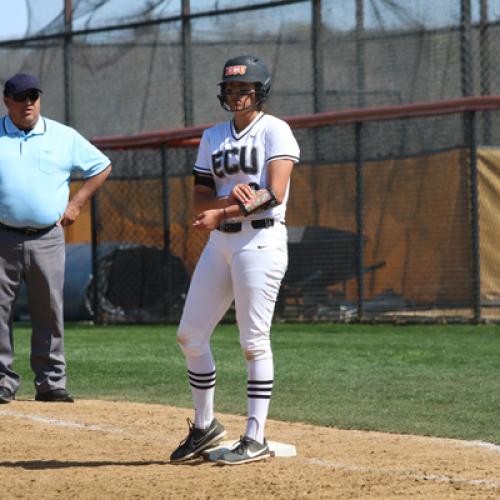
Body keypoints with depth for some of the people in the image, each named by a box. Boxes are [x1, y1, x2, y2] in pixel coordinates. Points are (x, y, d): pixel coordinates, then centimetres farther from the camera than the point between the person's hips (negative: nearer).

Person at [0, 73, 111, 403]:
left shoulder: (64, 137, 8)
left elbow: (101, 167, 16)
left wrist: (76, 203, 7)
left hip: (47, 239, 1)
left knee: (50, 311, 1)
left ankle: (51, 382, 7)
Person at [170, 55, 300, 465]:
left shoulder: (275, 131, -4)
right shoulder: (213, 137, 15)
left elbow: (275, 193, -16)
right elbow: (200, 200, 9)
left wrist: (224, 213, -22)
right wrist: (230, 198, -12)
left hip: (261, 240, -7)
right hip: (220, 243, 7)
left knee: (254, 340, -7)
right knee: (191, 335, 7)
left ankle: (256, 438, -3)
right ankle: (205, 425, 21)